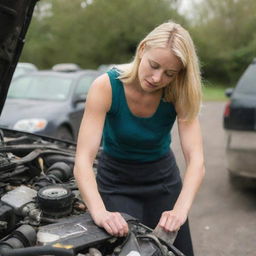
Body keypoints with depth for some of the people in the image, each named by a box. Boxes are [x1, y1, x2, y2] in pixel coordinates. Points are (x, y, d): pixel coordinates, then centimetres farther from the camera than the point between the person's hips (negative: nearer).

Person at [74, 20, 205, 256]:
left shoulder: (178, 94, -20)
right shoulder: (106, 87, -26)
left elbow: (196, 159, -29)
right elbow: (83, 161, -33)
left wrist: (180, 210, -45)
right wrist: (99, 211, -49)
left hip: (163, 178, 2)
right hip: (116, 182, -2)